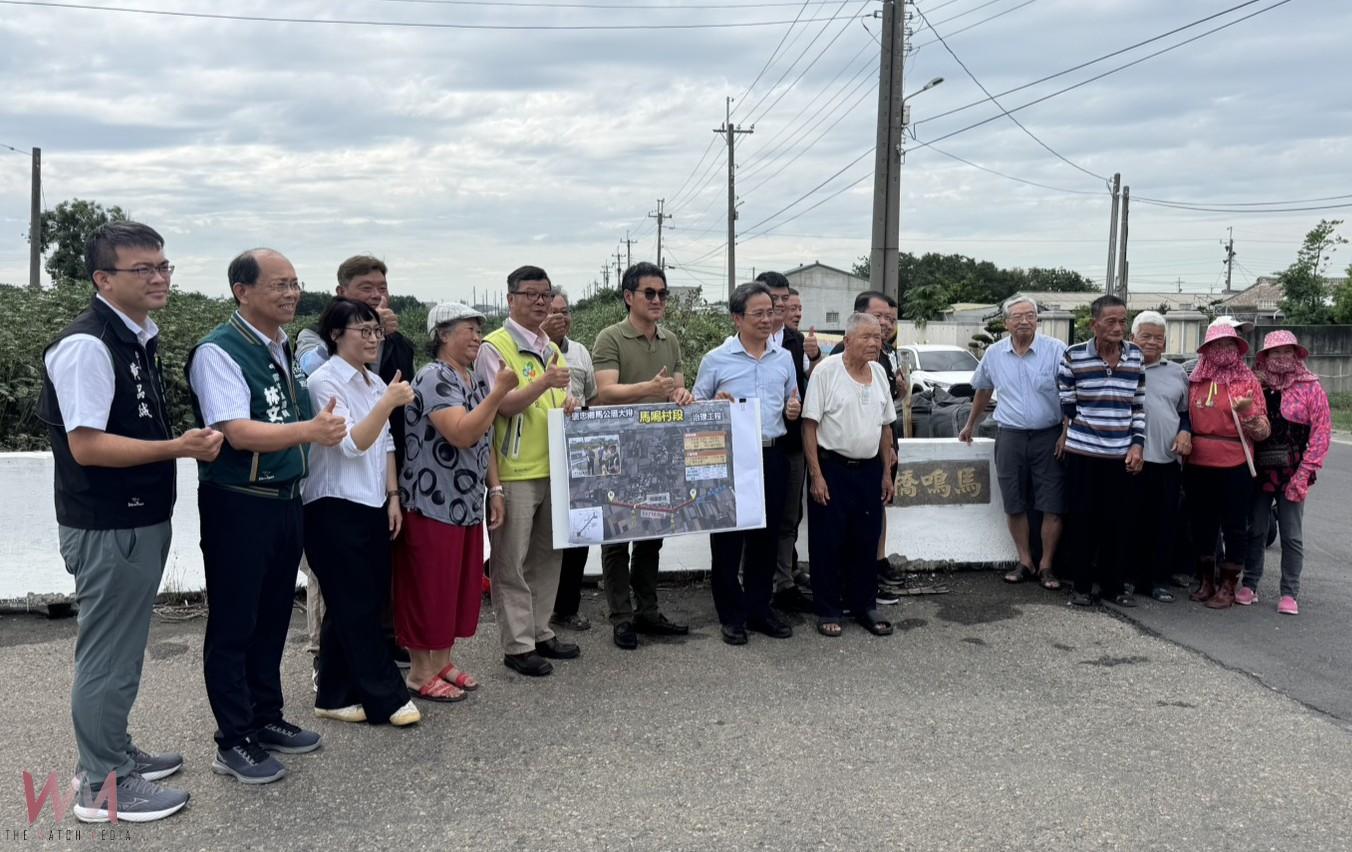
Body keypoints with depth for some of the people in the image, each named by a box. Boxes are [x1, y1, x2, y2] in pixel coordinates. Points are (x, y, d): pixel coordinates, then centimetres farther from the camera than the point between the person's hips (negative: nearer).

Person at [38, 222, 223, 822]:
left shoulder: (138, 339, 10)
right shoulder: (87, 345, -20)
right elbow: (87, 445, -24)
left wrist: (190, 443, 8)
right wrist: (177, 448, -24)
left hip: (140, 519, 10)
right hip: (107, 528, -10)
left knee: (122, 648, 21)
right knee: (107, 654, 3)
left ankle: (111, 753, 38)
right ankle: (103, 787, 16)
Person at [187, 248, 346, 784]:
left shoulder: (285, 349, 11)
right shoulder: (219, 352, -16)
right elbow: (239, 433, -26)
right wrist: (310, 430, -36)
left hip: (285, 500, 8)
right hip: (238, 504, -8)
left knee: (273, 617, 18)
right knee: (233, 624, 3)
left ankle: (266, 719, 32)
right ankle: (234, 743, 15)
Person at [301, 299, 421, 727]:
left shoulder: (375, 382, 11)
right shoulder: (324, 381, -12)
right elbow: (351, 444, -19)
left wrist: (393, 496, 10)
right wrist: (388, 403, -27)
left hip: (370, 506, 8)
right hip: (335, 509, -8)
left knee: (354, 606, 11)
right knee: (358, 606, 0)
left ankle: (336, 695, 21)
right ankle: (386, 697, 7)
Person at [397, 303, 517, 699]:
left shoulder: (475, 380, 13)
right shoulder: (433, 378, -15)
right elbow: (462, 434, -26)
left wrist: (495, 490, 12)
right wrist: (499, 391, -25)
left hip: (468, 505, 9)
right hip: (433, 504, -9)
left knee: (460, 586, 14)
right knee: (429, 589, 0)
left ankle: (443, 662, 26)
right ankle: (421, 673, 11)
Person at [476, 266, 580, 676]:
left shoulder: (552, 349, 17)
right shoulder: (494, 347, -7)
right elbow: (503, 405, -16)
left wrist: (569, 405, -1)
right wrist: (544, 382, -28)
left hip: (552, 469, 8)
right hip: (513, 472, -8)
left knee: (547, 556, 14)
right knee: (511, 563, -1)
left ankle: (541, 633, 26)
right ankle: (517, 646, 6)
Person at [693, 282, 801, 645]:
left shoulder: (784, 358, 11)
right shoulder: (716, 360, -1)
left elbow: (793, 404, 21)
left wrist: (794, 409, -2)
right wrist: (716, 405, -17)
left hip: (772, 455, 4)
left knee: (766, 536, 9)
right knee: (728, 538, 1)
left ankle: (759, 609, 21)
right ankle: (731, 615, 11)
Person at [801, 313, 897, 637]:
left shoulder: (879, 372, 8)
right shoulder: (826, 371, -10)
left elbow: (886, 426, 15)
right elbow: (810, 425, -11)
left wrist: (886, 473, 13)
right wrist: (817, 475, -14)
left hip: (869, 470, 6)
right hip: (832, 468, -5)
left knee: (866, 541, 12)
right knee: (828, 543, 3)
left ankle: (863, 605, 25)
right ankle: (828, 610, 14)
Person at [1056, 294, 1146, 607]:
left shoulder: (1136, 356, 3)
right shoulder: (1074, 356, -6)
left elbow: (1139, 405, 7)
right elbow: (1066, 403, 5)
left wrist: (1137, 445, 1)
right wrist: (1068, 434, 7)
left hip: (1121, 455, 2)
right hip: (1082, 451, -2)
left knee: (1117, 522, 7)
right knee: (1084, 519, 4)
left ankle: (1112, 584, 20)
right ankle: (1082, 585, 16)